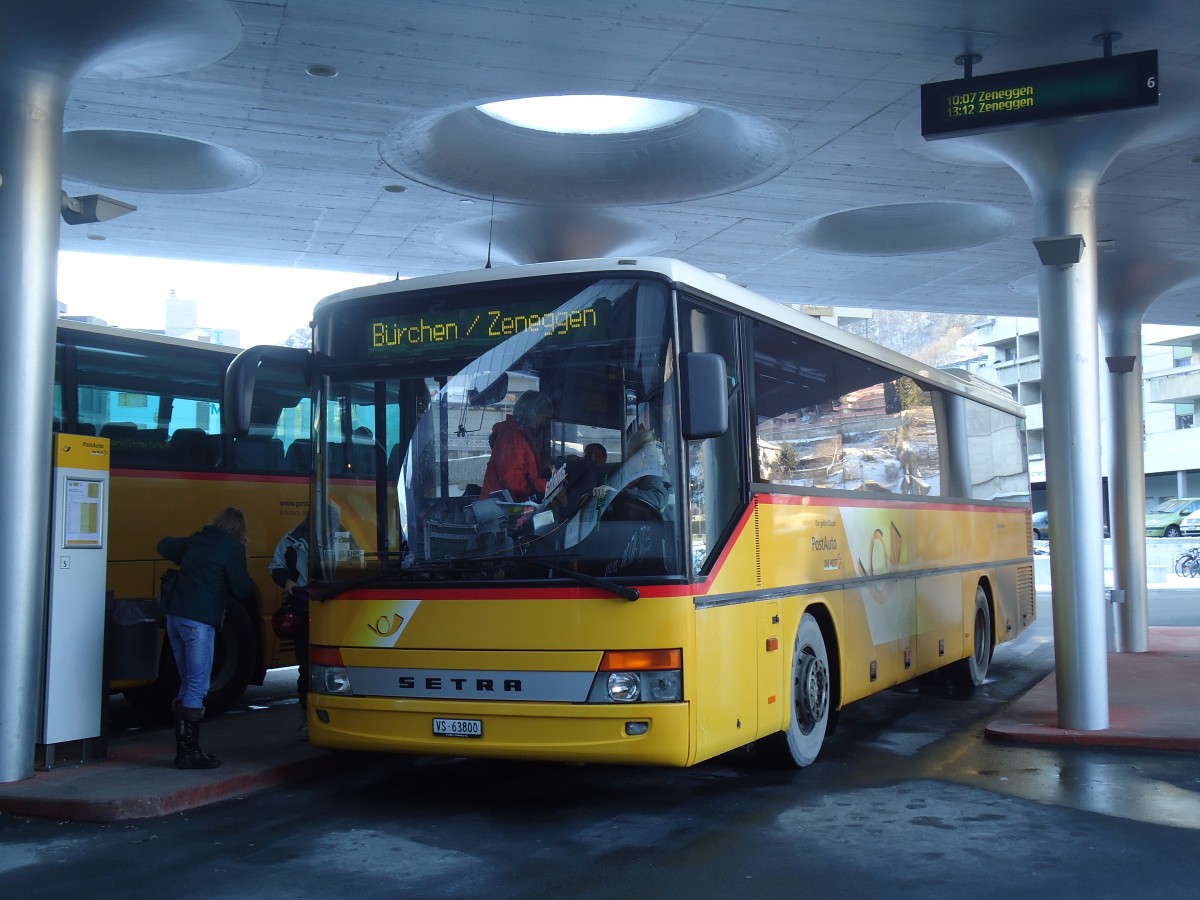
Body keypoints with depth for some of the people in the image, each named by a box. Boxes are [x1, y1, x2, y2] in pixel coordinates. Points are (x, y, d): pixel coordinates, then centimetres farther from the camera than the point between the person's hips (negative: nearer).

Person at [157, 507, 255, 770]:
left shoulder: (195, 542, 16)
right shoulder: (232, 548, -3)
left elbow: (164, 546, 30)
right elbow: (242, 590, -3)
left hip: (175, 617, 8)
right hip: (199, 621, -8)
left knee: (187, 684, 15)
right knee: (197, 687, -3)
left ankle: (183, 748, 18)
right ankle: (189, 753, -2)